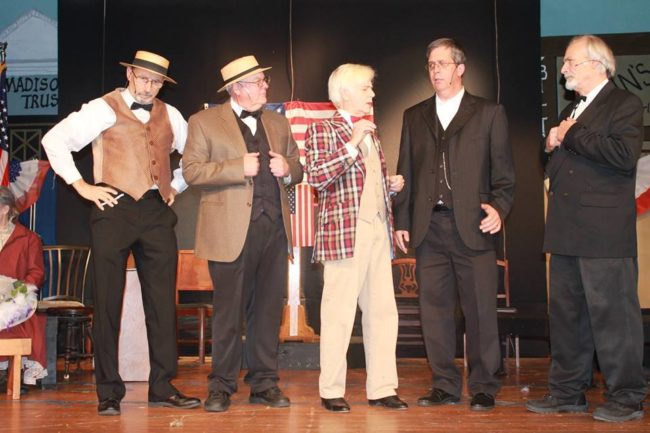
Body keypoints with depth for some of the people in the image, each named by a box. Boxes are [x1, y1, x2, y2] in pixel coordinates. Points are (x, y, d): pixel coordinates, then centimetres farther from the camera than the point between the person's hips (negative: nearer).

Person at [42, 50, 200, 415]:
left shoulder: (170, 115, 16)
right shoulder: (103, 109, 3)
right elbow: (55, 140, -1)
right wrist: (81, 185, -5)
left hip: (157, 212, 4)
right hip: (116, 209, -4)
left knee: (163, 302, 3)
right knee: (108, 302, -2)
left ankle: (163, 387, 13)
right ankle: (109, 393, 7)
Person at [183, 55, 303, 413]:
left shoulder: (278, 123, 18)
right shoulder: (204, 122, 3)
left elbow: (297, 167, 23)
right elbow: (191, 170, -6)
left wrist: (287, 169, -1)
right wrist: (239, 167, -14)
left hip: (274, 226, 5)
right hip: (232, 229, -4)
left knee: (268, 309, 8)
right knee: (228, 312, 0)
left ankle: (264, 383, 19)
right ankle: (221, 386, 12)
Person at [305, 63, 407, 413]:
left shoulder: (371, 132, 23)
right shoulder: (322, 130, 0)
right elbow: (317, 176, -15)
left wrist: (392, 185, 11)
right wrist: (353, 143, -15)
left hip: (379, 231, 7)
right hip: (344, 232, -7)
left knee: (383, 312, 5)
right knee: (339, 314, -4)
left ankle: (381, 388, 14)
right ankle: (331, 391, 7)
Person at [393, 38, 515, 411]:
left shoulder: (489, 113, 8)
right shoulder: (414, 116, 17)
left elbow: (504, 172, 4)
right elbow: (406, 172, 15)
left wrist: (499, 208, -12)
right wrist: (402, 221, 8)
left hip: (473, 226, -3)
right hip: (429, 228, 3)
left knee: (481, 310, 0)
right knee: (435, 310, 6)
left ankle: (484, 388, 13)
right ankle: (445, 386, 17)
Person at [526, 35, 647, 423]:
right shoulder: (571, 112, 22)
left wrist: (571, 137, -12)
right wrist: (552, 148, 7)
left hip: (604, 232, -8)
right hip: (567, 232, 8)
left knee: (613, 314, -3)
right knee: (566, 313, 11)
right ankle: (568, 392, 20)